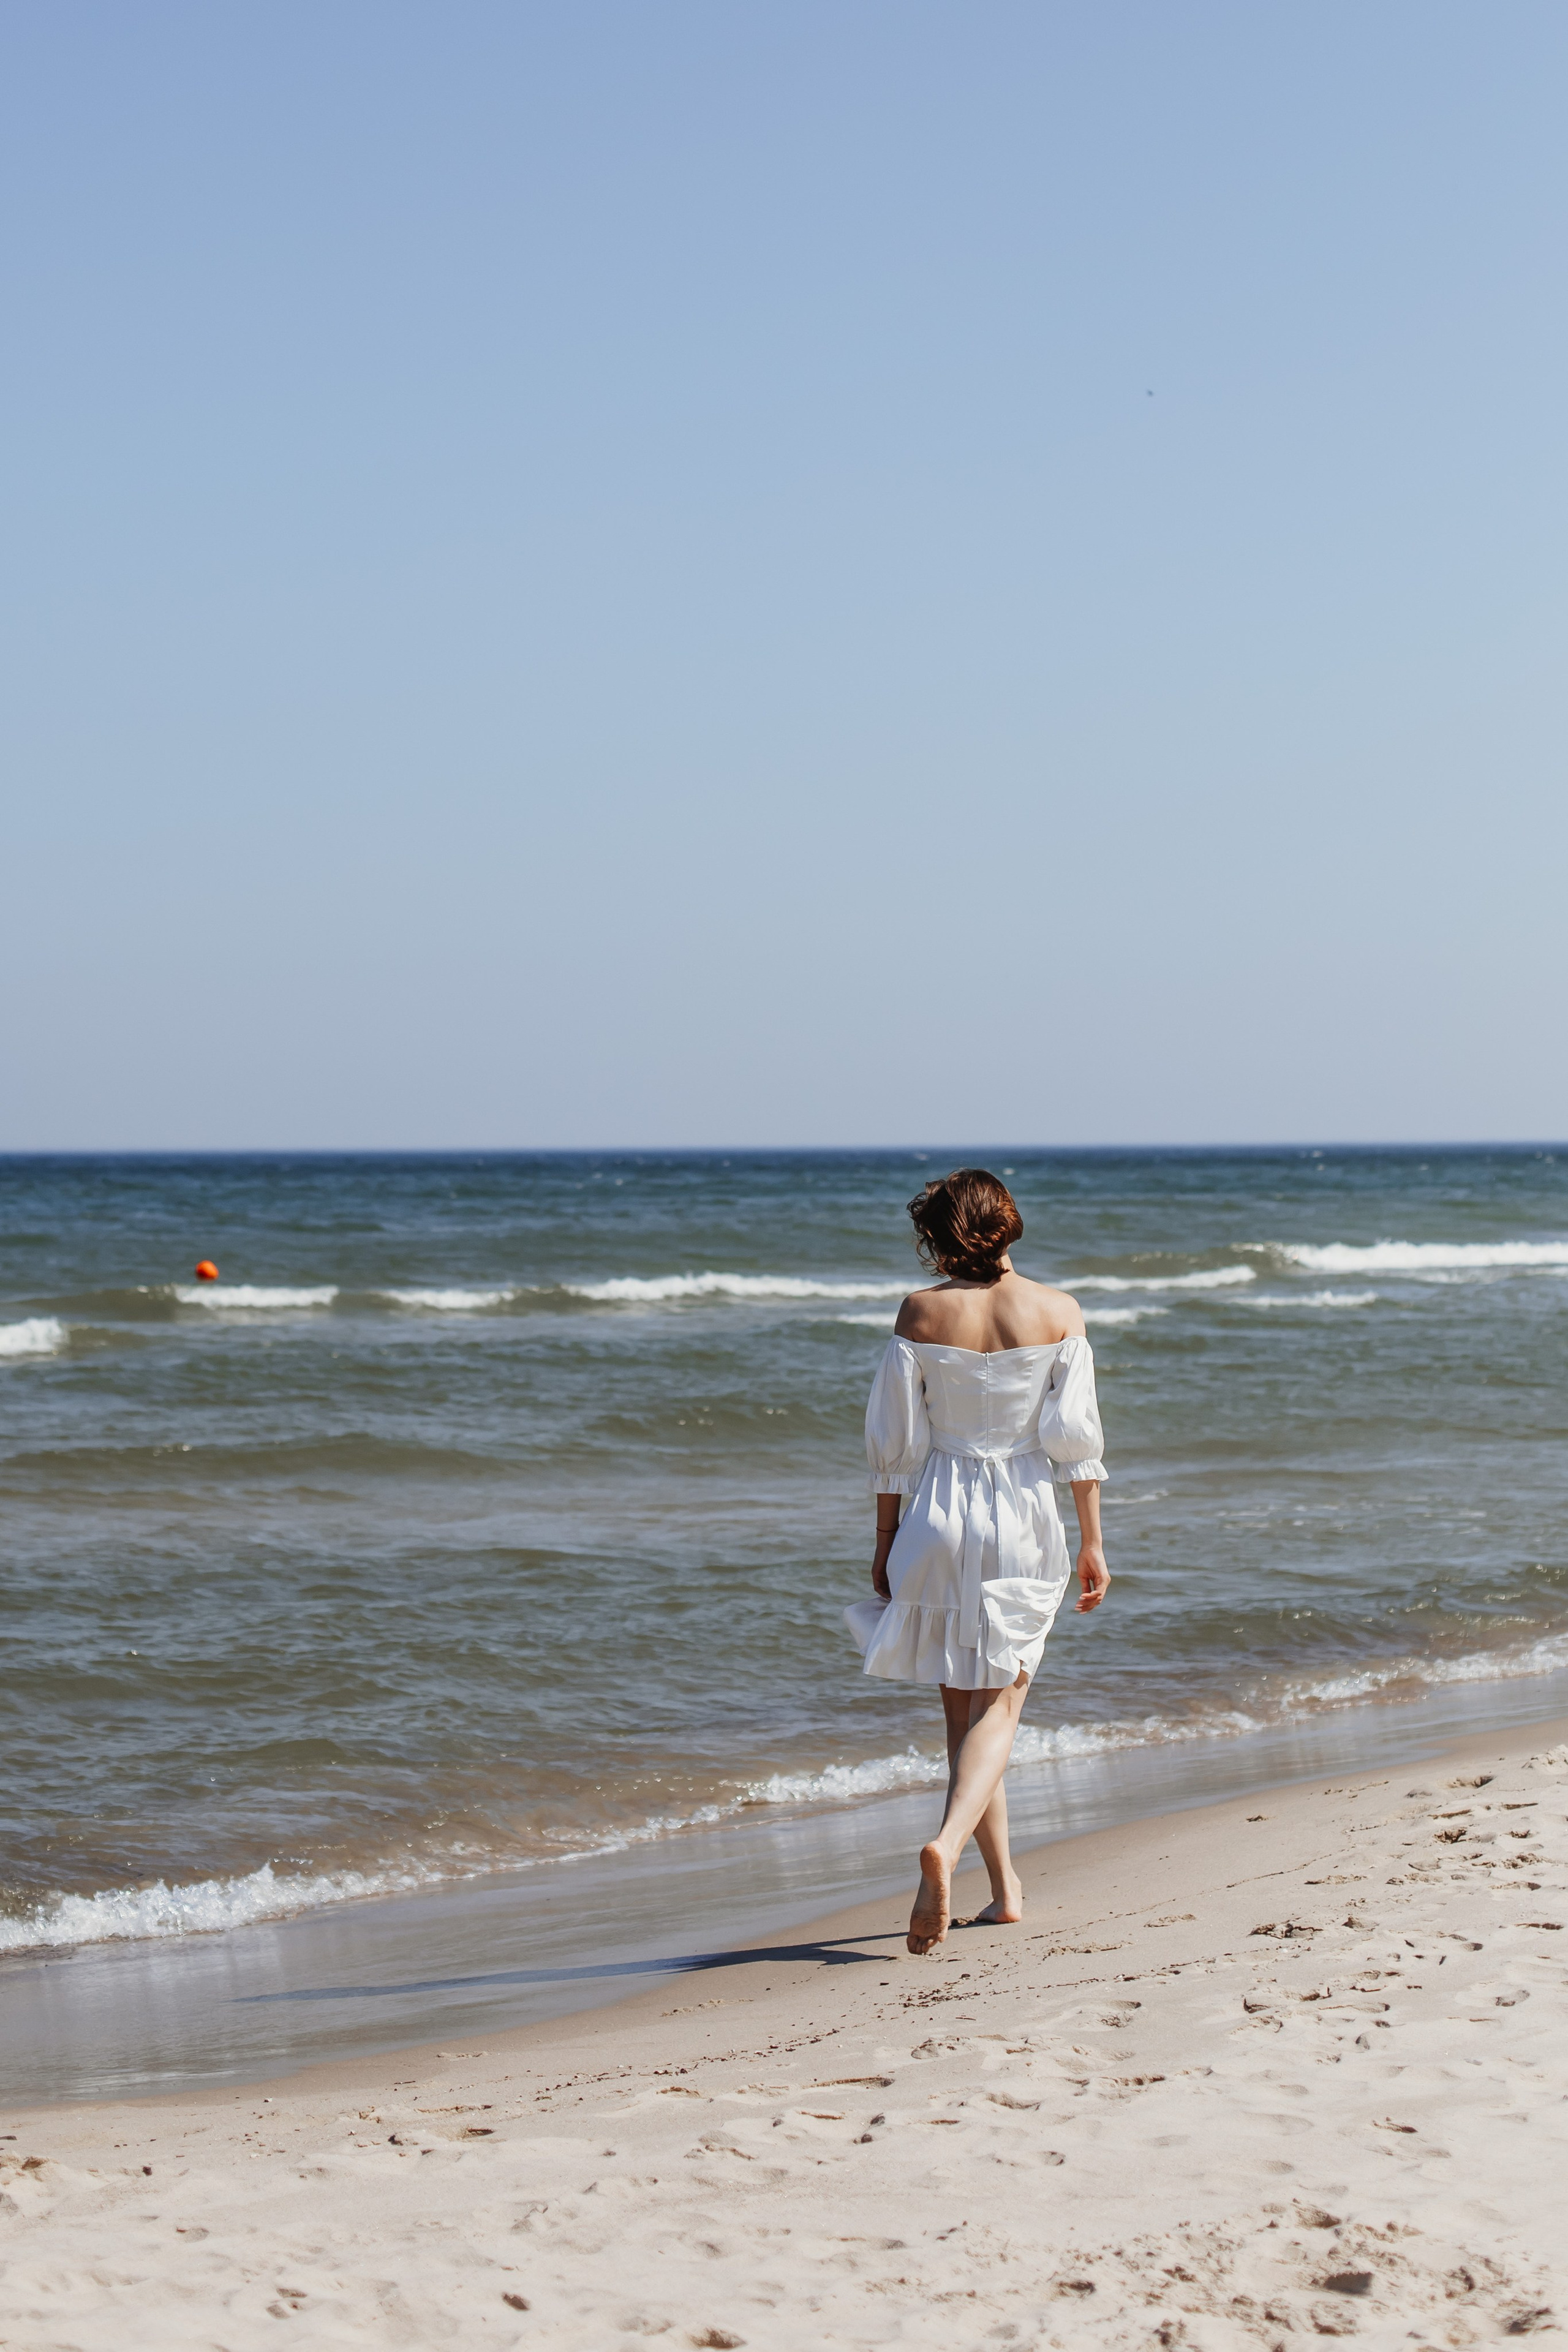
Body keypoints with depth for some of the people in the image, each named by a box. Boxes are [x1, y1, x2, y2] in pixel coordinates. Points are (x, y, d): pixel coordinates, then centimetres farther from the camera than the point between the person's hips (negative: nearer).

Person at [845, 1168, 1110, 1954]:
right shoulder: (1057, 1312, -4)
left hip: (940, 1520, 1)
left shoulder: (922, 1313, -5)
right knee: (997, 1705, 2)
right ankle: (948, 1845, -23)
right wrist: (1092, 1541, 5)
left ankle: (1006, 1885, 19)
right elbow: (1077, 1437, -3)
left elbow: (895, 1444, -2)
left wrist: (886, 1544, 7)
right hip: (1026, 1519, 0)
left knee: (963, 1706, 13)